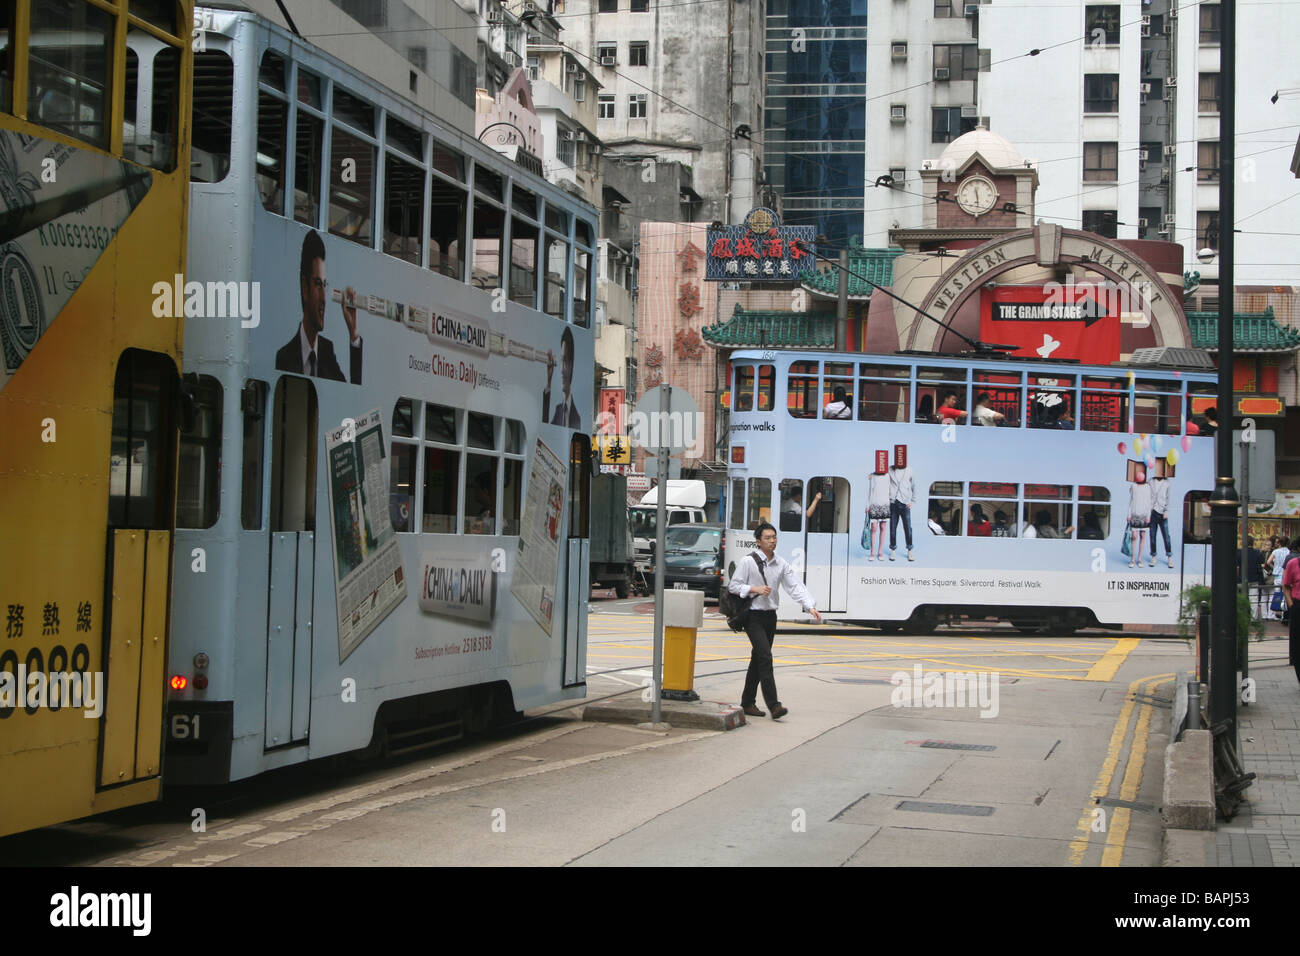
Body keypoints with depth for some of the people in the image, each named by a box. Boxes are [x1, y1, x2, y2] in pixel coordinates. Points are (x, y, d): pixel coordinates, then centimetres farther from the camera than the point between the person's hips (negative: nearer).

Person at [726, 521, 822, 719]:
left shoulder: (781, 564, 7)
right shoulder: (749, 562, -7)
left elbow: (795, 586, 0)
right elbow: (733, 585, -4)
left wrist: (810, 606, -13)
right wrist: (755, 589, -18)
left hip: (770, 616, 6)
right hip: (753, 616, -6)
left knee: (758, 659, 12)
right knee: (765, 658, -16)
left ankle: (748, 703, 21)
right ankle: (773, 705, -21)